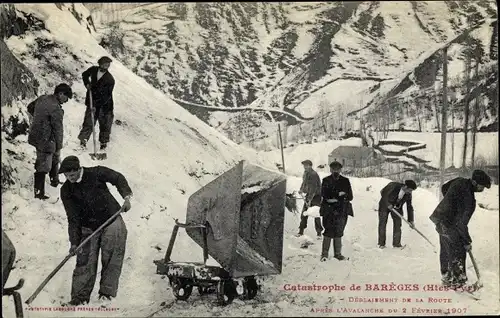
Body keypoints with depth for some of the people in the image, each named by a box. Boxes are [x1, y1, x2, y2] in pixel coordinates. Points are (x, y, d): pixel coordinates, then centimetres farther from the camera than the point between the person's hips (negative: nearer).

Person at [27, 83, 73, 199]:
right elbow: (58, 130, -18)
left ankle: (54, 180, 46)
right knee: (43, 166, 2)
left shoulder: (42, 98, 0)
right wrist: (58, 148, -8)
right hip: (45, 141, -9)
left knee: (54, 159, 27)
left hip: (35, 136, 9)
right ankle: (38, 192, 11)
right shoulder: (56, 109, -25)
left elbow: (30, 107, 19)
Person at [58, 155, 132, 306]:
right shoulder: (66, 191, -6)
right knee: (85, 262, -2)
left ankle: (107, 293, 11)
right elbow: (73, 218, -7)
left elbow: (118, 178, 2)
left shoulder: (96, 173, -12)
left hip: (112, 223, -2)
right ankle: (80, 296, 6)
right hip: (88, 229, 2)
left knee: (111, 260, 0)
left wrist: (126, 196, -13)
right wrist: (74, 241, -14)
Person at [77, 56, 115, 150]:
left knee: (105, 124, 7)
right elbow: (84, 75, 22)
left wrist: (96, 106, -24)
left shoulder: (110, 79, -14)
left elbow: (106, 96, -18)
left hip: (105, 105, -2)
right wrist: (87, 83, 3)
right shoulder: (93, 70, -2)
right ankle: (83, 140, 1)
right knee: (88, 122, -4)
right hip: (92, 103, 2)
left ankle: (103, 142, 22)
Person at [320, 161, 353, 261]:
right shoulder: (326, 181, 4)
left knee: (339, 232, 7)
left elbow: (350, 197, 2)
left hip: (341, 211, 2)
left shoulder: (345, 181, 9)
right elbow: (324, 195, -10)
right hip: (328, 210, -2)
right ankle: (324, 253, 0)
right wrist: (340, 194, -14)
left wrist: (334, 198, -8)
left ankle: (337, 253, 18)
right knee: (329, 232, -7)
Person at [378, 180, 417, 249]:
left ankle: (396, 243, 4)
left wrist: (411, 220, -7)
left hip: (396, 208, 4)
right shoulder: (393, 185, -26)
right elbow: (383, 193, -17)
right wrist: (388, 204, -24)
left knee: (398, 223, -4)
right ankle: (381, 243, 2)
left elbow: (409, 207, -5)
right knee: (382, 223, -5)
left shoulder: (408, 195, -11)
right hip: (385, 205, -4)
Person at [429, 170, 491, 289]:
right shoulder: (468, 198, -30)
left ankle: (446, 277, 34)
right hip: (449, 225, -10)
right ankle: (456, 281, 10)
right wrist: (467, 241, -16)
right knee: (458, 253, 1)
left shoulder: (460, 182, -6)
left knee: (445, 250, 20)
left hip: (440, 219, 10)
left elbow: (445, 189, 16)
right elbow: (461, 223, -26)